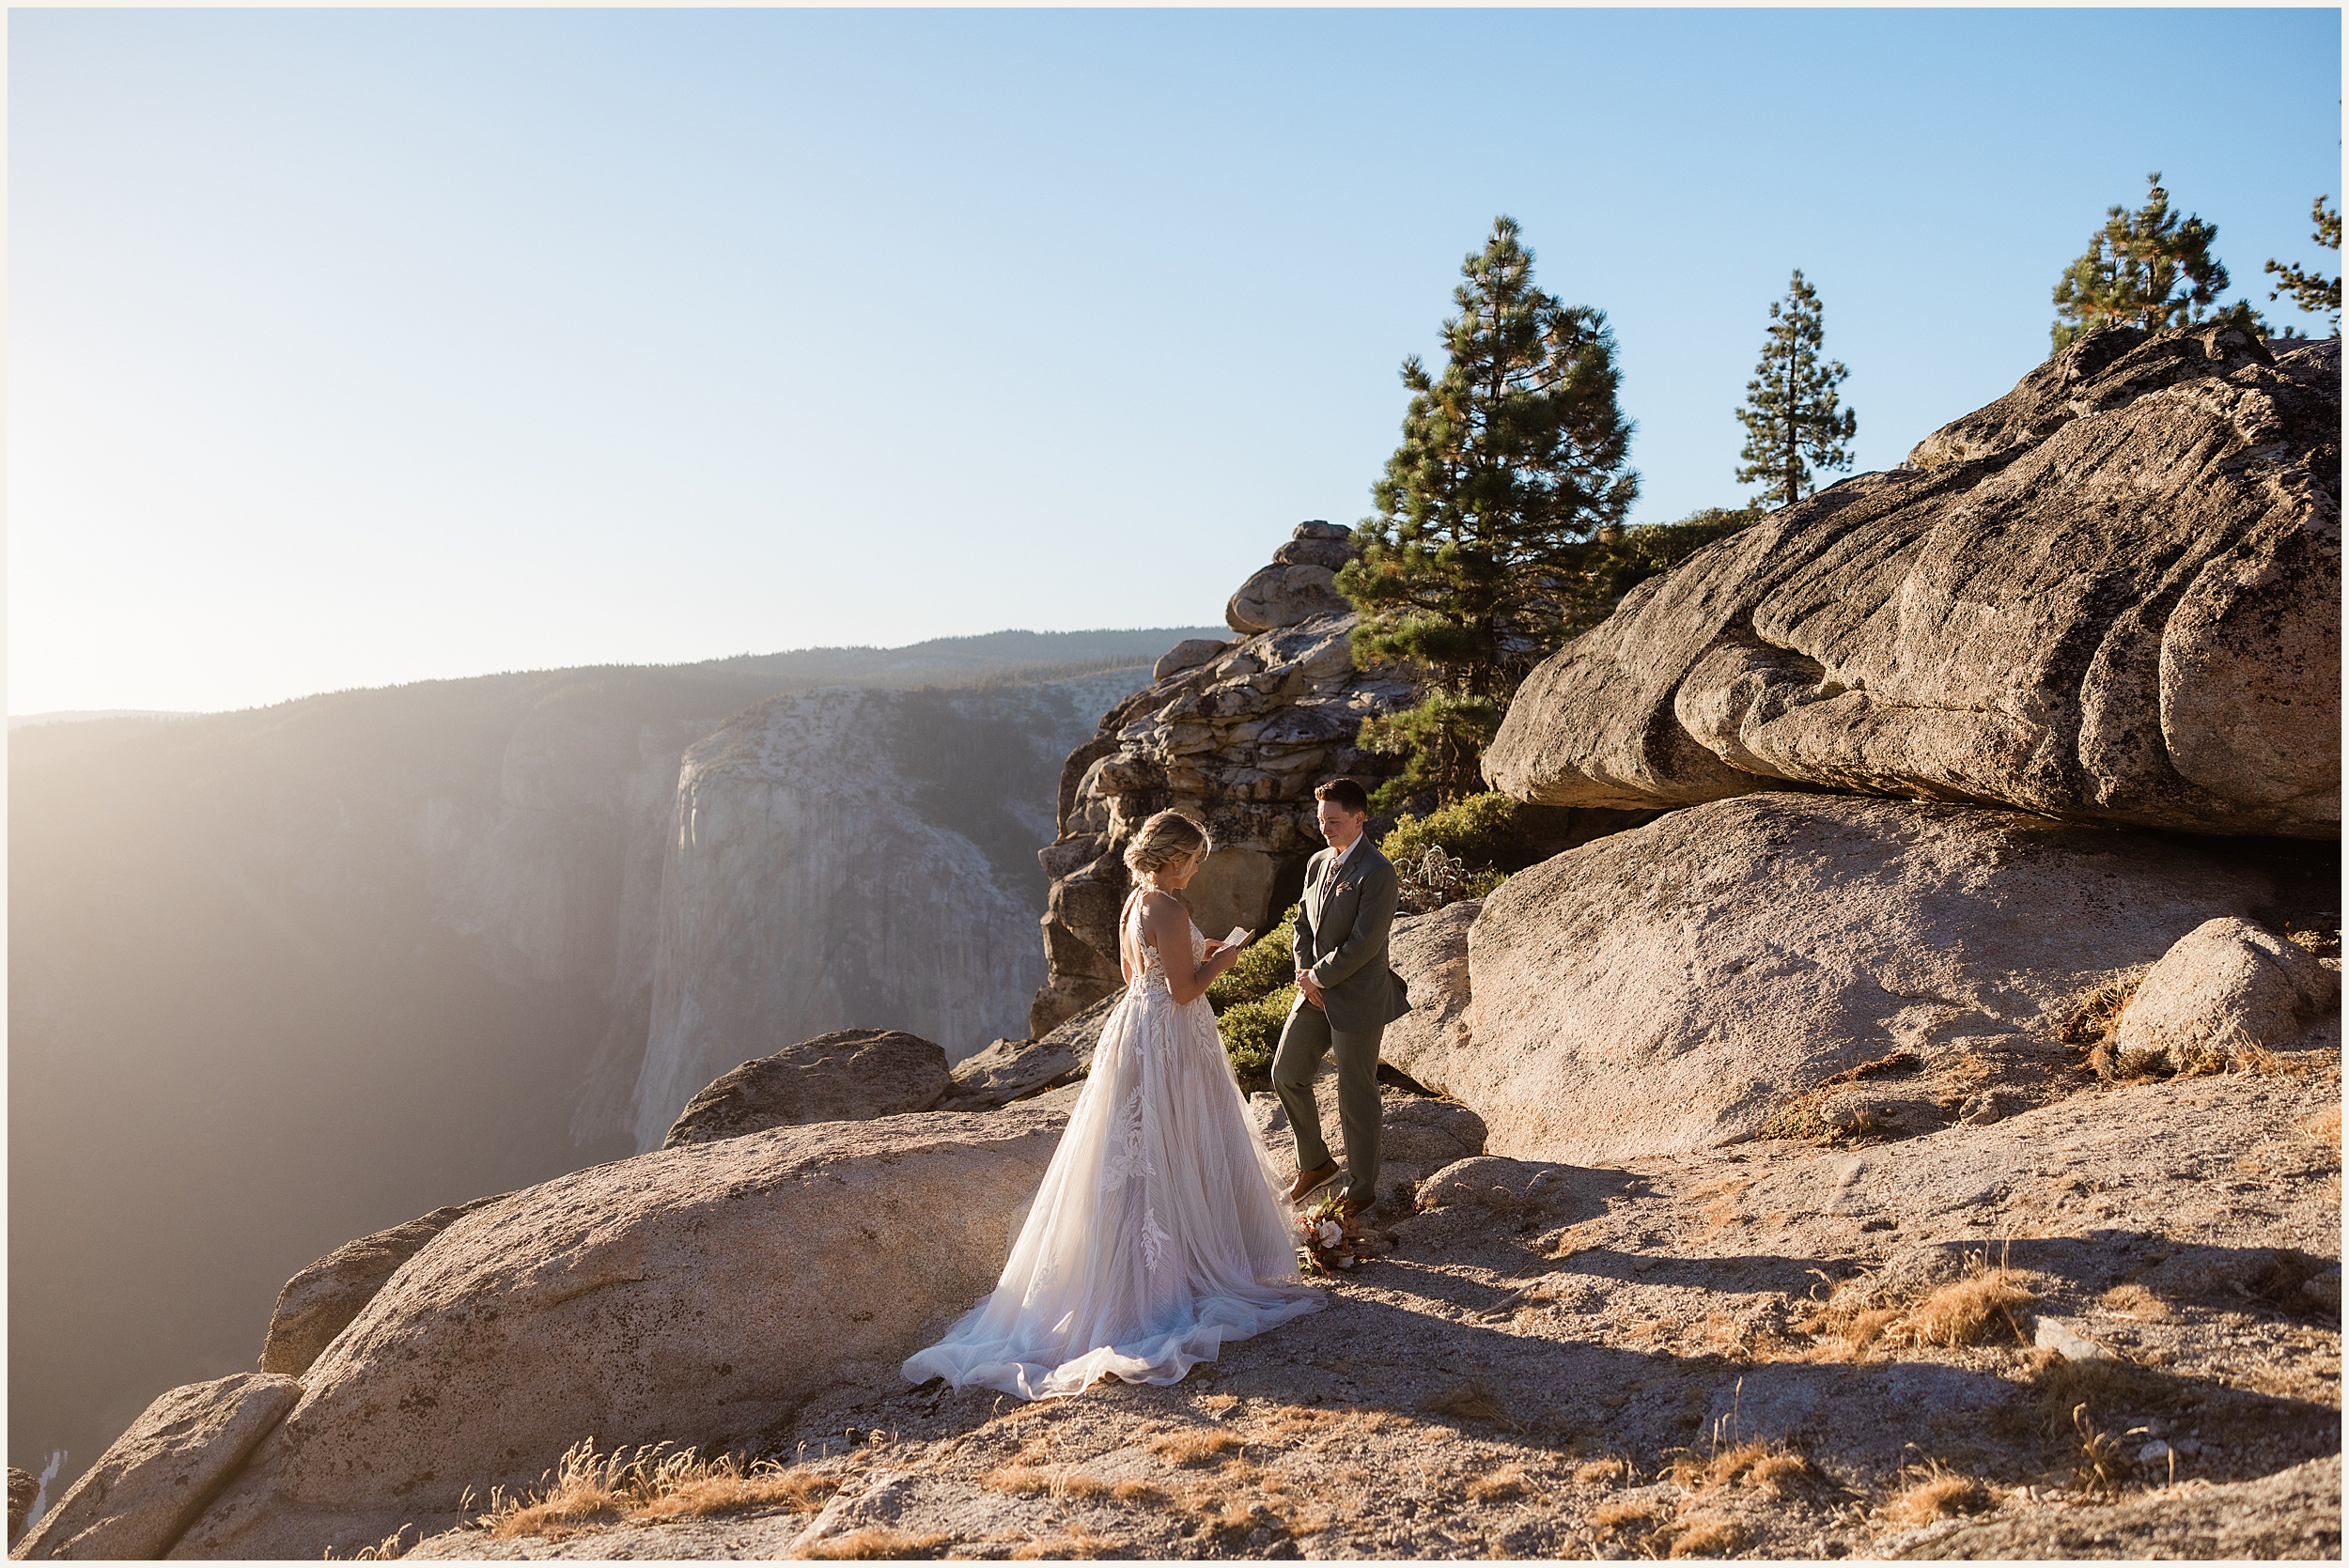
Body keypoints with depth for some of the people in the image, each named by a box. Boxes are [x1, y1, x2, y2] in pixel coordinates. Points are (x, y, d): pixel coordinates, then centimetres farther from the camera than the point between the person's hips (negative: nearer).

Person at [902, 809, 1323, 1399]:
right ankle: (1189, 1260, 10)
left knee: (1136, 1154, 14)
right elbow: (1184, 990, -21)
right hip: (1171, 1038, -9)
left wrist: (1196, 955, 17)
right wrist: (1220, 961, -5)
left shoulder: (1133, 906, 8)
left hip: (1135, 1025, 9)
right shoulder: (1169, 912, -20)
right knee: (1173, 1154, 1)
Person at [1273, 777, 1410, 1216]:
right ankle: (1315, 1163, 32)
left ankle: (1362, 1188, 21)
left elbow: (1363, 944, -22)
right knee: (1286, 1075, 12)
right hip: (1316, 993, 8)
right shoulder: (1317, 863, 7)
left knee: (1356, 1096, 4)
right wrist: (1306, 976, -2)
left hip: (1357, 999, -8)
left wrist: (1318, 977, -14)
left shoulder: (1377, 873, -18)